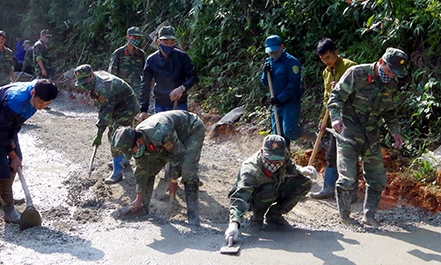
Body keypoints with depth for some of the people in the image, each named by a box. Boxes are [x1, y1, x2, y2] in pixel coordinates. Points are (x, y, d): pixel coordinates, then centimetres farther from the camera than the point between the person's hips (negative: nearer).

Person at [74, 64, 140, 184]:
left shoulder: (102, 87, -32)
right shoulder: (95, 82, -2)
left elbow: (105, 111, -32)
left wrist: (99, 134, -31)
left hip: (127, 108, -10)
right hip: (118, 108, 10)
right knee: (112, 134, 20)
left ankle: (117, 173, -16)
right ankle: (123, 160, 39)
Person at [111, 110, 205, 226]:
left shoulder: (161, 134, -43)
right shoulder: (135, 140, -18)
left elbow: (179, 154, -27)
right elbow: (141, 170, -7)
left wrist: (173, 180, -14)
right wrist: (138, 200, -4)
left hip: (193, 129, -7)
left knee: (187, 170, -25)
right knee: (148, 168, 0)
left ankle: (193, 213, -15)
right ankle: (143, 208, 12)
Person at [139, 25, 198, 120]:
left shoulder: (182, 57, -9)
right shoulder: (151, 60, -6)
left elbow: (193, 77, -5)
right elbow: (145, 86, -2)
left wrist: (182, 88, -25)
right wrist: (144, 110, -5)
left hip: (180, 103, -1)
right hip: (161, 105, 1)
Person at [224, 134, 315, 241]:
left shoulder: (283, 155, -21)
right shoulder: (251, 171, -39)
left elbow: (288, 166, 5)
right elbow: (239, 198, -49)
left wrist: (300, 170, -16)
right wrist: (234, 223, -65)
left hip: (275, 190, 6)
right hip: (252, 197, -6)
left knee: (304, 183, -10)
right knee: (269, 191, -39)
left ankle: (274, 215, 1)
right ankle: (257, 217, -7)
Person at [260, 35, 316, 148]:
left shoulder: (291, 62, -12)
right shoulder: (269, 62, 11)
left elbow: (293, 84, -17)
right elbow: (265, 83, 12)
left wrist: (280, 98, -21)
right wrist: (265, 73, -9)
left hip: (291, 102, -7)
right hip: (276, 104, 7)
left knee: (290, 131, -17)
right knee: (278, 134, 9)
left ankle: (313, 137, 8)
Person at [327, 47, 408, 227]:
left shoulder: (391, 85, 6)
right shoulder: (357, 74, -13)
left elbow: (390, 112, 17)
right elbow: (336, 97, -14)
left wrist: (395, 131, 3)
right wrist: (336, 118, -30)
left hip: (371, 136, 6)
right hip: (349, 133, -6)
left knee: (378, 179, 9)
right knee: (348, 177, -5)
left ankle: (369, 215, 24)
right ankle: (344, 215, 14)